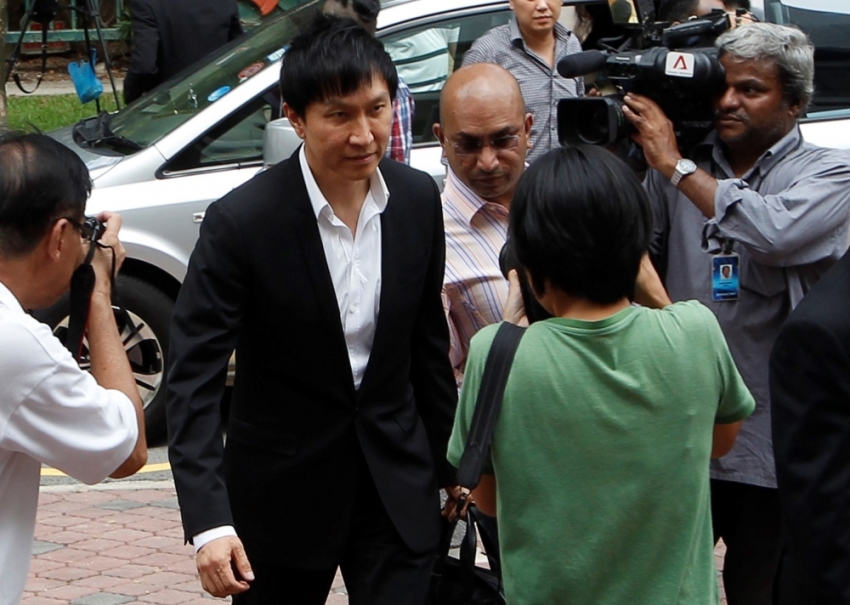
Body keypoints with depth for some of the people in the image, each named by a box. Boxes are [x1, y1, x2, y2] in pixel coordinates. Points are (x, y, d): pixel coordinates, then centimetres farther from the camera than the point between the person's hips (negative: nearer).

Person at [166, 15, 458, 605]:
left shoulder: (419, 199, -4)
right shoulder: (242, 221, -18)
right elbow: (194, 377, -19)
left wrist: (449, 464, 14)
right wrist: (208, 520, -28)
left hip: (398, 484, 3)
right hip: (285, 487, -3)